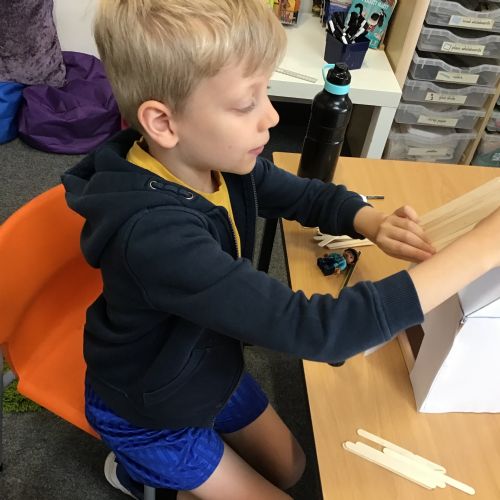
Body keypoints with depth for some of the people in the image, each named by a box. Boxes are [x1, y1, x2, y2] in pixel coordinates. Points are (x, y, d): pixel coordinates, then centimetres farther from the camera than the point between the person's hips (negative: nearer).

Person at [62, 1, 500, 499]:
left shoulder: (221, 160, -17)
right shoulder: (154, 233, -41)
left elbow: (310, 195, 1)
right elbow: (312, 330, -45)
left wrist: (373, 223, -21)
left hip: (212, 371, 7)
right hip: (148, 414, -6)